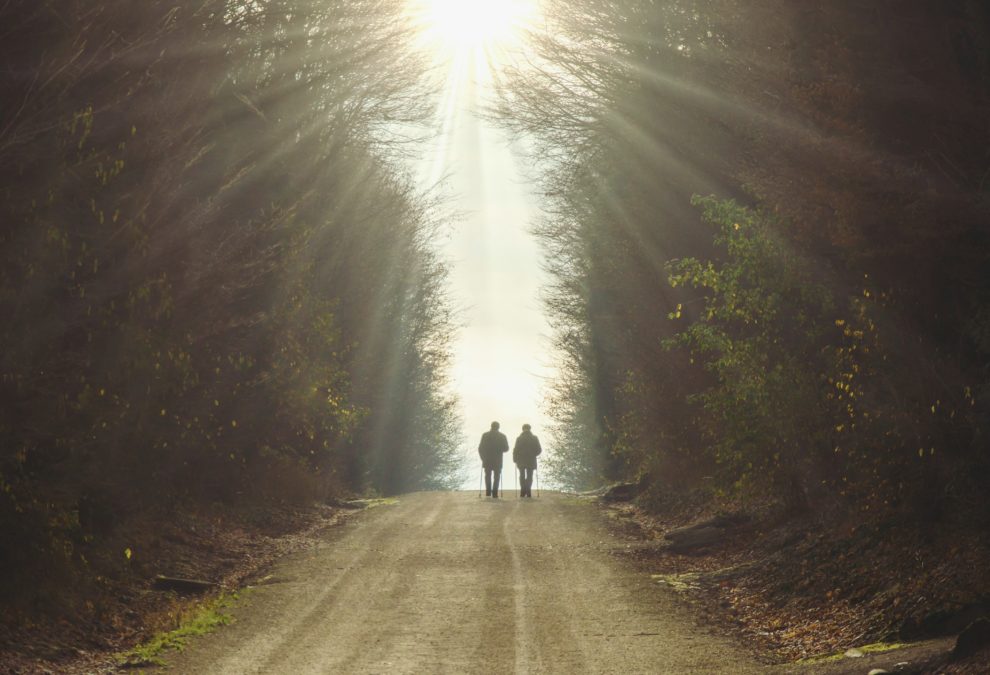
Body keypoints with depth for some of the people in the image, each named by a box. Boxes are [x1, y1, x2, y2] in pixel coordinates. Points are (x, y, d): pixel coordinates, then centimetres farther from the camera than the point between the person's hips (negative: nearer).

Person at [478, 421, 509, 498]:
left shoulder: (485, 435, -2)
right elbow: (506, 448, 0)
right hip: (498, 461, -1)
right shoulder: (502, 436, -3)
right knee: (496, 476, 5)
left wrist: (483, 457, 11)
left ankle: (488, 492, 5)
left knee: (488, 476, 14)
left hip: (487, 460, 1)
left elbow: (480, 448, -3)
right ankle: (494, 493, -3)